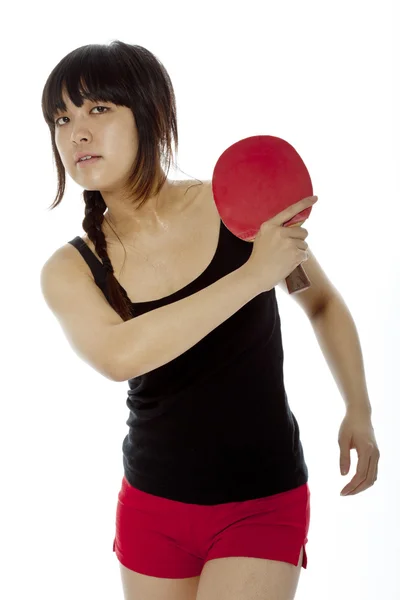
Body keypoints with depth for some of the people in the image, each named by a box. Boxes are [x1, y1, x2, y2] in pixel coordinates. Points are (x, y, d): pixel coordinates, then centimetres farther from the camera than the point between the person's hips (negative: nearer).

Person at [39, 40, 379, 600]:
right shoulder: (69, 271, -8)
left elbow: (321, 301, 7)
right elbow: (117, 356, -30)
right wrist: (253, 275, -31)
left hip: (261, 507, -2)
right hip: (152, 507, 2)